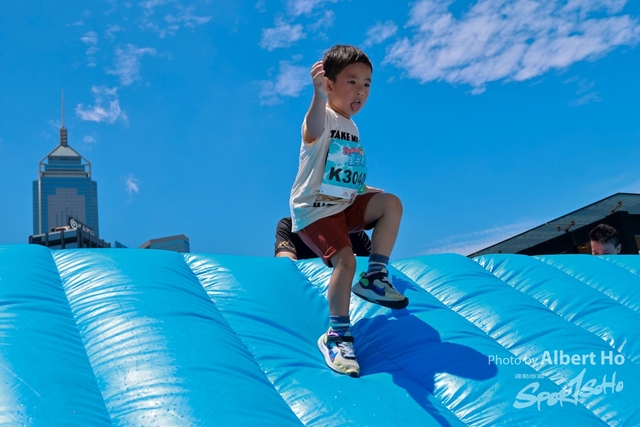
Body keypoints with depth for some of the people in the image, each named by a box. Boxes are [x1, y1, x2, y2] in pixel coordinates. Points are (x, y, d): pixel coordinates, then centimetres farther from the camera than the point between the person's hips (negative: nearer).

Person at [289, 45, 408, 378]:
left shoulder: (352, 127, 13)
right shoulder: (323, 118, -14)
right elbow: (313, 129, -44)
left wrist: (367, 191, 17)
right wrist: (319, 94, -63)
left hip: (346, 204, 8)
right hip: (313, 210, -7)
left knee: (391, 203, -13)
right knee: (345, 259, -25)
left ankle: (374, 278, -5)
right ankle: (336, 335, -12)